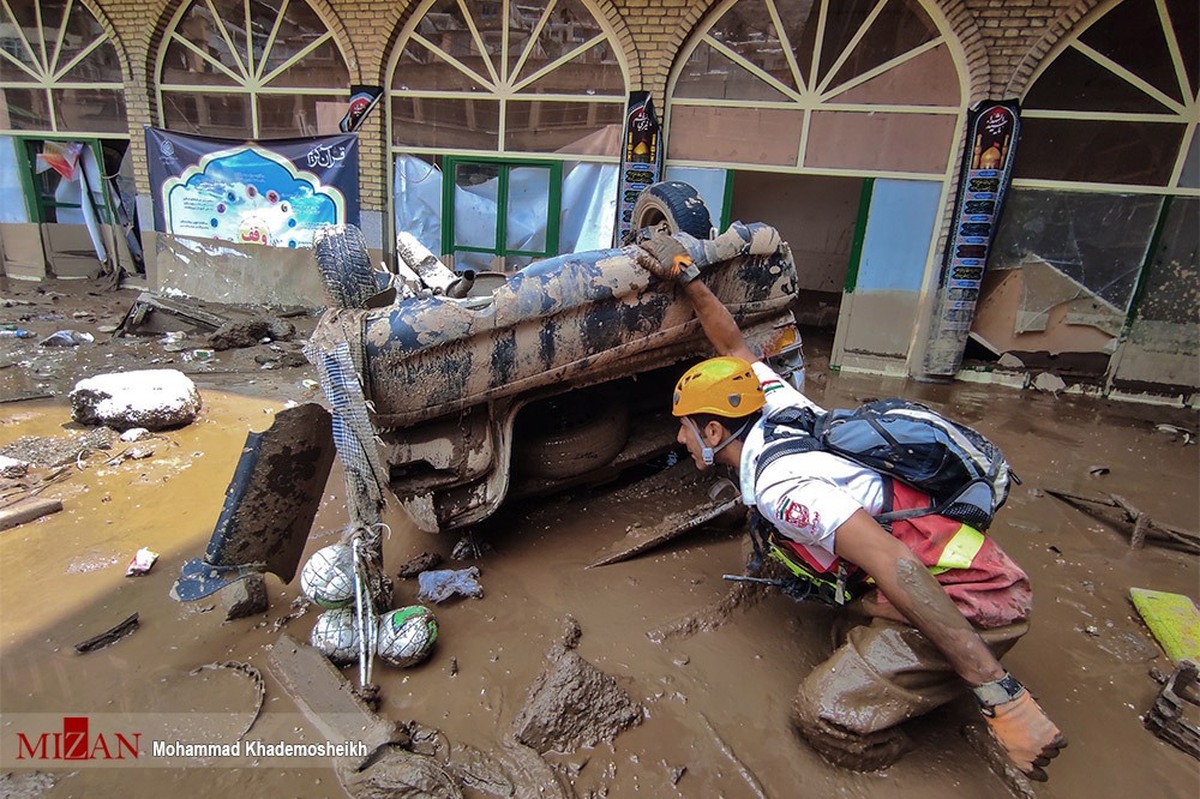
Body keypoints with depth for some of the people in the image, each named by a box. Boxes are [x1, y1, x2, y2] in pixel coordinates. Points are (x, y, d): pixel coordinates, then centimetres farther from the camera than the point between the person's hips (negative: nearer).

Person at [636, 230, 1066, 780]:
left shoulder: (777, 485, -22)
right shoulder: (780, 405, 3)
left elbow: (895, 565, -32)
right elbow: (733, 347, 18)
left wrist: (1001, 696, -31)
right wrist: (687, 275, 20)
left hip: (965, 601, -9)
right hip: (971, 566, 9)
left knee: (821, 716, -8)